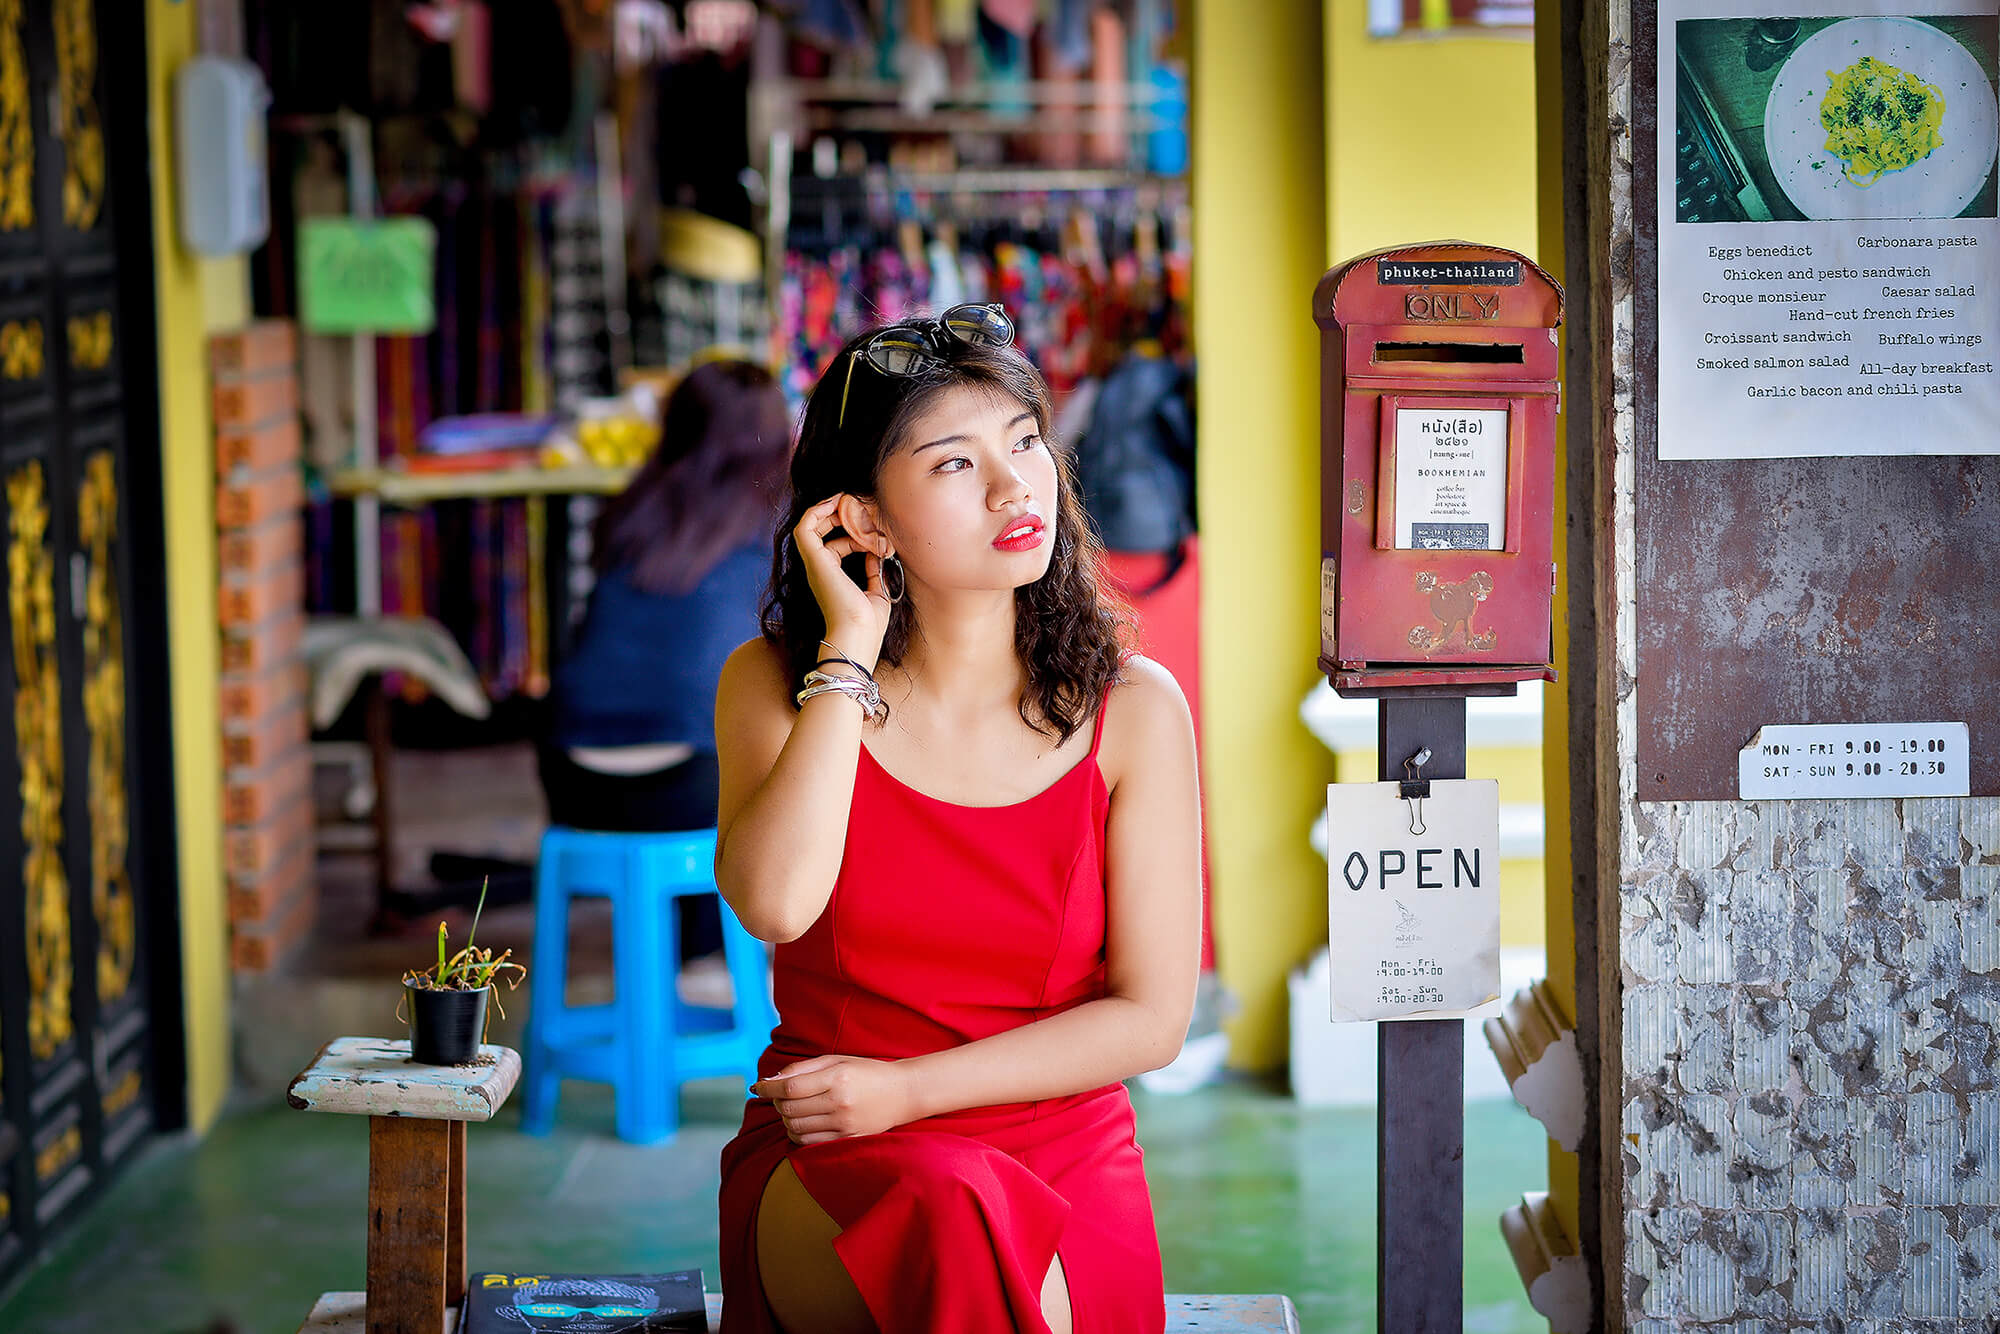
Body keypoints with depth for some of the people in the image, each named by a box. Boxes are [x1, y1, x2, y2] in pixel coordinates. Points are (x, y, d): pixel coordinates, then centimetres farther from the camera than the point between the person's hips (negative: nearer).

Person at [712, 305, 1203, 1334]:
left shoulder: (1132, 710, 1)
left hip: (1065, 1164, 1)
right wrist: (851, 650, -11)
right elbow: (776, 903, -18)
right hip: (827, 1176, 0)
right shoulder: (776, 684, 2)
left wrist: (909, 1092, -9)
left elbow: (1151, 1016, 0)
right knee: (961, 1228, -35)